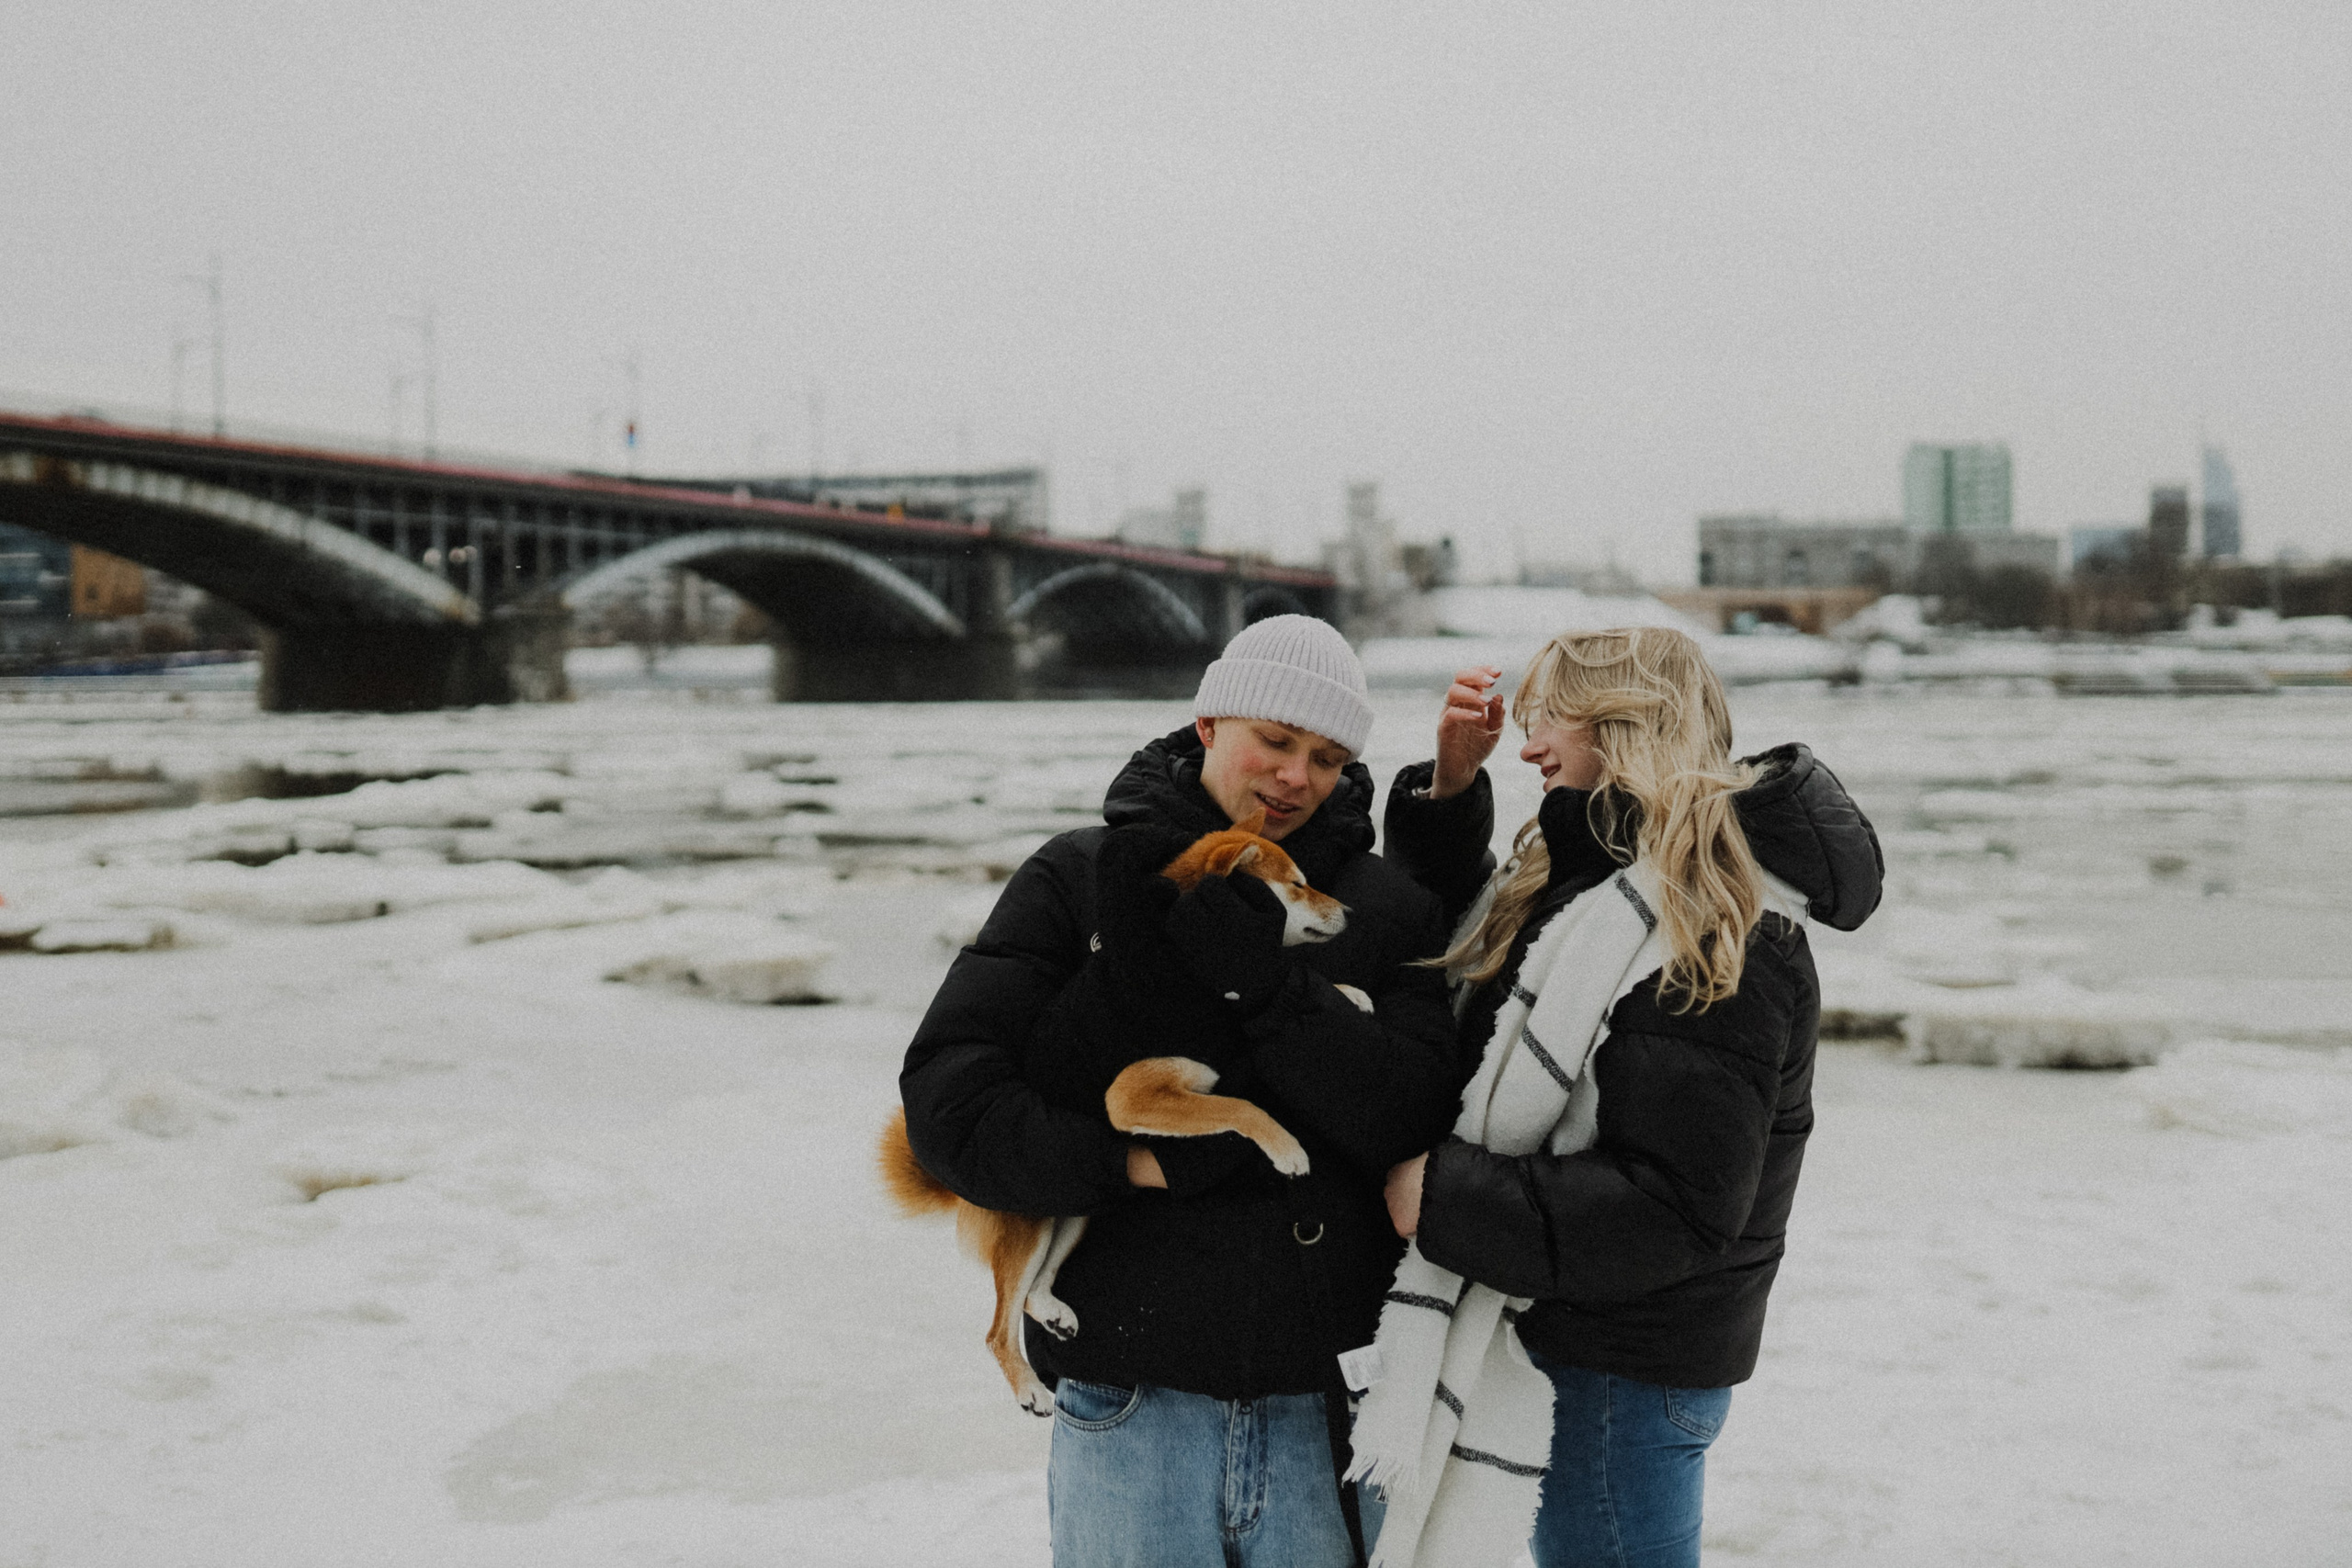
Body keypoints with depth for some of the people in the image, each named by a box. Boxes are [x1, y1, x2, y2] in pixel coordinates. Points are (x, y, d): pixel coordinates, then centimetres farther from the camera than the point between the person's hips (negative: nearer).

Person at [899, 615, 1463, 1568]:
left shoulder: (1388, 909, 6)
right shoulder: (1077, 880, 2)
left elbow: (1415, 1120, -8)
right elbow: (947, 1107, -5)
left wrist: (1266, 984, -17)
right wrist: (1143, 1159, -16)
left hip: (1325, 1405, 1)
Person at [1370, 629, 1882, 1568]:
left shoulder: (1714, 938, -22)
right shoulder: (1589, 878, 7)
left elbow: (1675, 1210, -26)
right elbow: (1444, 940, 23)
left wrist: (1444, 1197, -24)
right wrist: (1452, 784, 6)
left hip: (1623, 1372, -10)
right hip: (1577, 1337, 10)